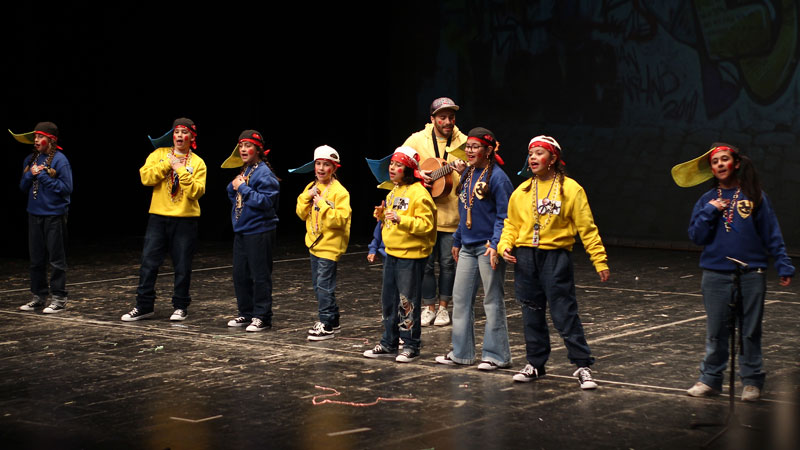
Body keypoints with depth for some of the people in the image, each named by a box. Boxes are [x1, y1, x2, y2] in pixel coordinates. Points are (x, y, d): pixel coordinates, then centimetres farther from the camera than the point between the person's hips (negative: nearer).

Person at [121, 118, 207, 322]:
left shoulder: (197, 163, 2)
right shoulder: (159, 154, 6)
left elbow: (197, 192, -10)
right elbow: (145, 177, -8)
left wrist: (182, 171, -16)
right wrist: (167, 163, -13)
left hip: (185, 219, -1)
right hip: (158, 216, 1)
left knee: (182, 266, 3)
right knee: (148, 262, 1)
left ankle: (180, 306, 16)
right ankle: (144, 306, 10)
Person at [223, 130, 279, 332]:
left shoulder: (264, 173, -13)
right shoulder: (243, 171, 13)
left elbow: (265, 201, -21)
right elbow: (232, 194, 21)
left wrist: (243, 188, -19)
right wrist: (234, 185, 0)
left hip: (259, 232, -9)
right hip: (241, 230, 9)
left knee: (260, 276, -3)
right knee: (240, 274, 13)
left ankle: (262, 317, 3)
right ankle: (246, 313, 24)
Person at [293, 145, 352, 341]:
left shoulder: (339, 192, -13)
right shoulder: (311, 188, 10)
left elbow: (340, 219, -20)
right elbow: (301, 214, 8)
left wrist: (322, 204, -23)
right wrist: (307, 197, -7)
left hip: (330, 245, -8)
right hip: (314, 243, 8)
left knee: (324, 286, -11)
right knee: (318, 285, 14)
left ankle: (326, 326, -7)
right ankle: (332, 320, 25)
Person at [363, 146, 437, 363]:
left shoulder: (418, 193, -15)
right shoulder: (394, 192, 13)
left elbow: (425, 224, -21)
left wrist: (400, 219, -27)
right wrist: (382, 214, 6)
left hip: (411, 256, -9)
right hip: (391, 253, 9)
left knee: (407, 302, -2)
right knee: (388, 300, 13)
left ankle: (411, 346, 8)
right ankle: (389, 344, 23)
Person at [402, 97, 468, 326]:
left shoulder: (462, 142, 1)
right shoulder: (417, 140, 0)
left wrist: (465, 172, -23)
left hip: (452, 214, 0)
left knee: (448, 263, 6)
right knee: (426, 263, 4)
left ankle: (443, 307, 20)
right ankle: (429, 307, 17)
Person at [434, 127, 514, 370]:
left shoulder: (497, 177, -12)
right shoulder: (467, 175, 12)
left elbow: (504, 216, -14)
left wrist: (496, 244, -22)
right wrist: (457, 240, 20)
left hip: (488, 247, -8)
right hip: (468, 247, 8)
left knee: (492, 300, 0)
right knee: (460, 298, 9)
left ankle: (497, 355, 8)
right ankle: (462, 352, 18)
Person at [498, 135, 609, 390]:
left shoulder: (571, 189, -3)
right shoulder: (522, 192, 9)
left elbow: (587, 228, -3)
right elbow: (511, 224, 17)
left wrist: (600, 261, -6)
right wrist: (505, 245, -3)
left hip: (556, 257, -4)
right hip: (525, 257, 4)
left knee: (565, 314, -6)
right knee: (532, 314, 11)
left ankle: (583, 366, 1)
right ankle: (535, 364, 23)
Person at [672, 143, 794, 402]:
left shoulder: (755, 196, 3)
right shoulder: (707, 200, 9)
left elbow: (772, 234, 4)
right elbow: (696, 237, 5)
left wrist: (783, 266, -1)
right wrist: (709, 212, -7)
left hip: (751, 274, -2)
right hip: (715, 275, 2)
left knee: (750, 331, 3)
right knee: (715, 331, 6)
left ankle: (752, 381, 14)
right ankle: (710, 379, 17)